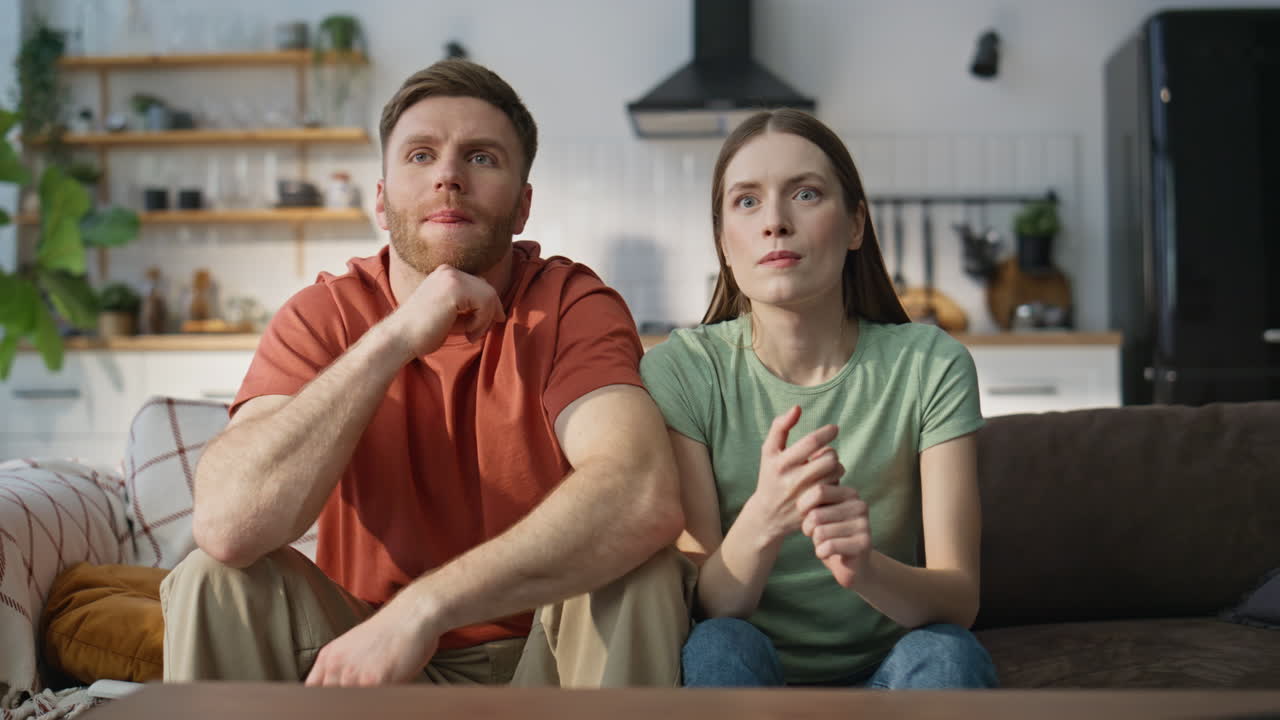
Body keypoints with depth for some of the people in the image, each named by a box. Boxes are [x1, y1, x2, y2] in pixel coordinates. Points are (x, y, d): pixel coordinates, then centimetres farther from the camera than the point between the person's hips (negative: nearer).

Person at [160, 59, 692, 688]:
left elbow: (645, 497, -33)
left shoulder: (571, 306, -12)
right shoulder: (323, 317, -7)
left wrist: (422, 607, -38)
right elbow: (226, 525, -26)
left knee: (644, 568, -29)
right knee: (214, 578, -23)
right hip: (366, 654, 1)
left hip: (540, 655, 0)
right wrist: (395, 339, -29)